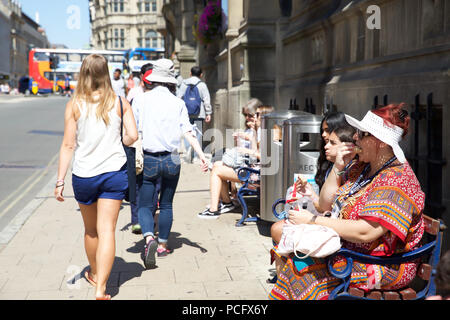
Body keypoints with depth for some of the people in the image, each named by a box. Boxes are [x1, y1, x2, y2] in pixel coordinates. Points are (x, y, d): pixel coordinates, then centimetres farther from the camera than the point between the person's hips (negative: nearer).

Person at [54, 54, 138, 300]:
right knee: (107, 231, 0)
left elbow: (68, 145, -4)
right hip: (114, 172, 0)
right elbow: (132, 136, -6)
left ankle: (94, 274, 40)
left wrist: (60, 181, -1)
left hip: (83, 175, 0)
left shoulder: (75, 105, -3)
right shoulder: (120, 103, 0)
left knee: (91, 230, 19)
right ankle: (101, 288, -9)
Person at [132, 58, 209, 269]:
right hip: (172, 160, 2)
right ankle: (162, 245, 25)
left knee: (145, 205, 6)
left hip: (149, 159, -2)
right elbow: (188, 132, -9)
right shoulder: (177, 103, 1)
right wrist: (202, 155, -14)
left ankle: (149, 238, -19)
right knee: (166, 205, 17)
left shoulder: (140, 100, -2)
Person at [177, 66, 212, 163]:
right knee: (198, 134, 6)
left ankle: (188, 147, -19)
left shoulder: (184, 84, 7)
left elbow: (179, 97, 8)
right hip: (199, 114, -2)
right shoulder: (202, 85, 0)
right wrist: (208, 113, 2)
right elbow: (207, 100, -3)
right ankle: (195, 156, 5)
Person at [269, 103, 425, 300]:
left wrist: (312, 220, -20)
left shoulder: (397, 179, -19)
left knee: (301, 267, -21)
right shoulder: (360, 167, 10)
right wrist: (337, 167, -1)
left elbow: (365, 232, -27)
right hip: (346, 250, 8)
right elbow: (325, 205, 13)